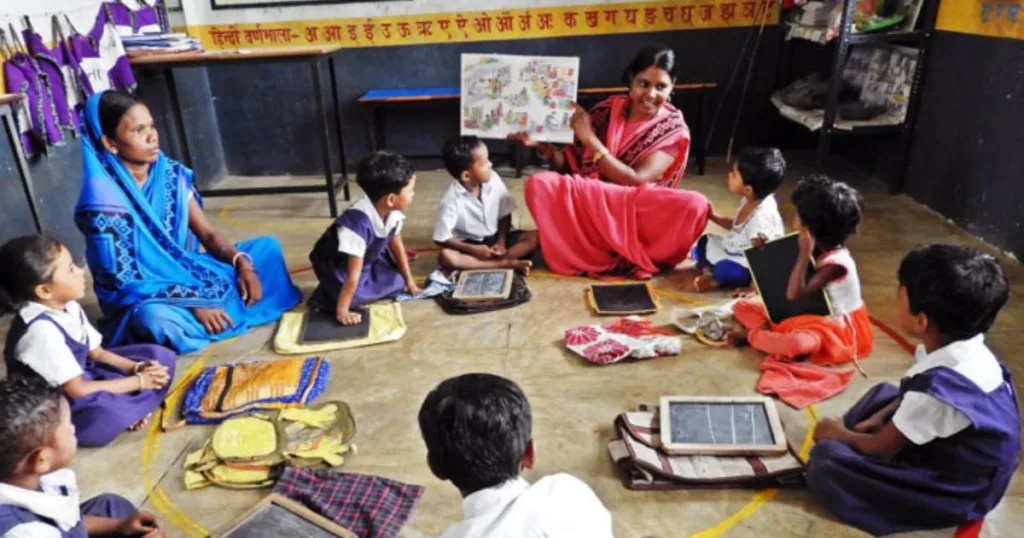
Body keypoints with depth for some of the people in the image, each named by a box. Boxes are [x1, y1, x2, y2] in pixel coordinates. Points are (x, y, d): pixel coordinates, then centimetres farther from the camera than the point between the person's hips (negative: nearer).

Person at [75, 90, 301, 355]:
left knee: (268, 247, 1)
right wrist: (192, 303, -27)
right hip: (145, 301, -6)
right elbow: (123, 282, -21)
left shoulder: (170, 173, -4)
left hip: (187, 274, 6)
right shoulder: (104, 202, -22)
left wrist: (243, 264, -17)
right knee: (157, 319, -42)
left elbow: (207, 233, 1)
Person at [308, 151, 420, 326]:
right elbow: (354, 273, -37)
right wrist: (342, 312, -30)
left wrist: (409, 281, 7)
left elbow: (397, 245, -1)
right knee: (355, 296, -24)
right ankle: (327, 294, 3)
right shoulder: (358, 223, -41)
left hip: (369, 258, 6)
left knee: (397, 282, -6)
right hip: (335, 265, -6)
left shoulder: (393, 213, -20)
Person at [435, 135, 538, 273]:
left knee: (536, 237, -17)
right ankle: (507, 263, -32)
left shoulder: (493, 180, -13)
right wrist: (474, 250, -23)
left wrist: (501, 242, -13)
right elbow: (441, 238, -17)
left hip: (496, 237, 4)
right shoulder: (452, 199, -21)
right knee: (446, 256, -33)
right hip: (470, 244, -3)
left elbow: (505, 215, 0)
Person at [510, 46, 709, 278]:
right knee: (539, 184, -26)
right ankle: (625, 255, -16)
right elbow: (569, 165, 5)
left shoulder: (674, 130, -5)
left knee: (694, 205, -30)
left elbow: (635, 181, -17)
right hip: (589, 208, 2)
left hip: (640, 216, -2)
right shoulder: (606, 111, 1)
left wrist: (589, 138, -19)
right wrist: (542, 146, -15)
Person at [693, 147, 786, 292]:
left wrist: (753, 286, -27)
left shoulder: (761, 216, -32)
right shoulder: (749, 200, -3)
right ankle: (707, 271, -6)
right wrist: (713, 216, 6)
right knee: (703, 242, 12)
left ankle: (715, 280, -6)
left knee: (726, 270, -37)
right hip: (737, 250, 10)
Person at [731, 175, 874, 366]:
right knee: (742, 307, 2)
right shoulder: (816, 249, -2)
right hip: (805, 314, 8)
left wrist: (804, 253, -31)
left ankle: (753, 335, -15)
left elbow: (794, 294, -32)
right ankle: (770, 332, -18)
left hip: (831, 327, -8)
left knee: (794, 343, -41)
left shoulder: (836, 263, -27)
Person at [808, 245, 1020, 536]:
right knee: (883, 393, 22)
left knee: (826, 460, -23)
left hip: (955, 491, -9)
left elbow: (881, 448, -19)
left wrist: (839, 434, -1)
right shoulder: (965, 348, -10)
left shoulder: (937, 387, -35)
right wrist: (879, 417, 1)